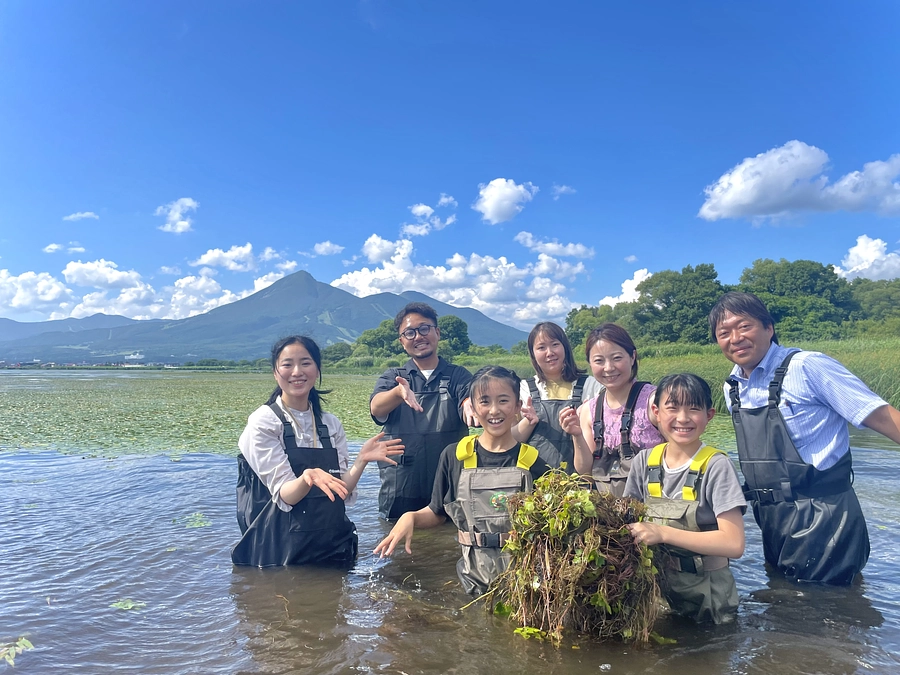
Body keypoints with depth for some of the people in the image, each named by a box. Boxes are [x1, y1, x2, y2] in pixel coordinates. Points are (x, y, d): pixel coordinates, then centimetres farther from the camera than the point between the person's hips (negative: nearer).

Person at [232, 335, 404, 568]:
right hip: (281, 549, -4)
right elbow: (284, 495, -16)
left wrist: (361, 461, -16)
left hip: (333, 546, 4)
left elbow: (341, 492, 1)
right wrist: (307, 478, -36)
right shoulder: (263, 422, -10)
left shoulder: (331, 424, 4)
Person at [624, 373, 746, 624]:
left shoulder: (716, 466, -16)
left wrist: (663, 533, -27)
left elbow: (733, 543, -21)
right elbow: (629, 520, 7)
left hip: (705, 593, -4)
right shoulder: (644, 461, -2)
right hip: (654, 586, 4)